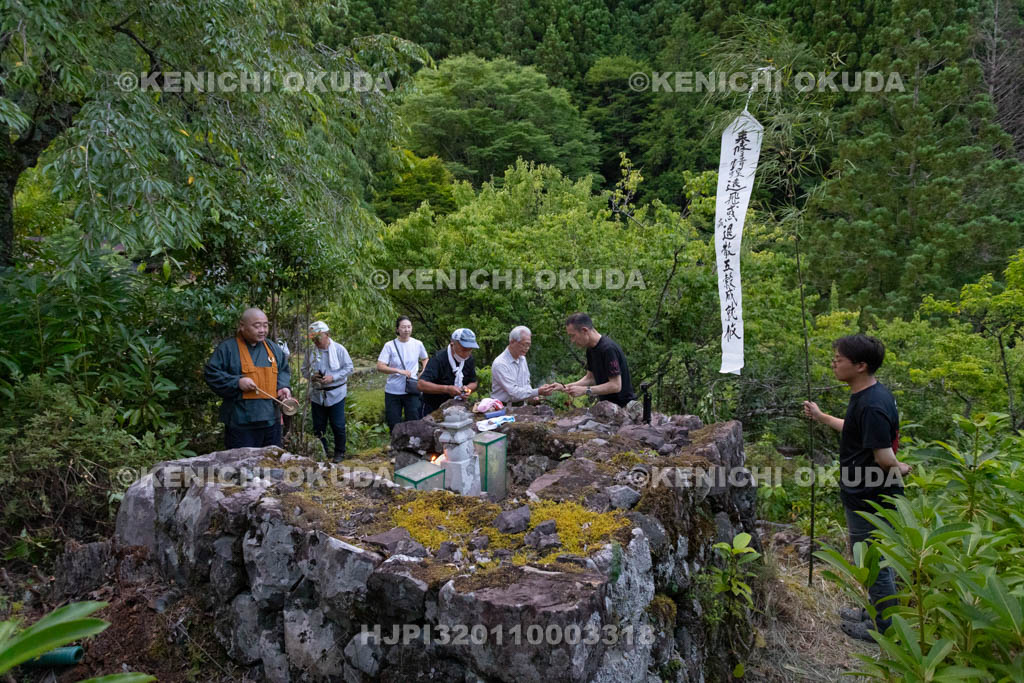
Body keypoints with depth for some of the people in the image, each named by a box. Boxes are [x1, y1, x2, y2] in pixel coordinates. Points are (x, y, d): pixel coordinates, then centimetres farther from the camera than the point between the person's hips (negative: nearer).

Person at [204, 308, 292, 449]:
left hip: (271, 420, 5)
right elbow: (211, 373, -5)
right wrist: (237, 382, -16)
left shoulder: (273, 348, 13)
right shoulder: (227, 347, -4)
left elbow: (283, 370, 21)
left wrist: (283, 387, 2)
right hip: (240, 422, -5)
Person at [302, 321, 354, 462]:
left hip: (336, 394, -3)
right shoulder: (311, 351, 3)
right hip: (317, 395, 4)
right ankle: (322, 452, 24)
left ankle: (339, 452, 18)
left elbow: (349, 368, -6)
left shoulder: (339, 349, -7)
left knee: (338, 426, 2)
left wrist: (333, 377, -17)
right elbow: (304, 370, 11)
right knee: (318, 426, 11)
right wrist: (311, 376, -11)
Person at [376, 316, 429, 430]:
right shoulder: (389, 345, -7)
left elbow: (425, 359, 19)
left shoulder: (418, 344, 0)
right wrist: (399, 371, -22)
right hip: (393, 391, -1)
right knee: (393, 423, 7)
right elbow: (380, 367, -12)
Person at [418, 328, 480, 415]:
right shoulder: (438, 359, -23)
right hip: (433, 409, -5)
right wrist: (446, 389, -38)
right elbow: (421, 385, -31)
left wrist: (467, 388, -14)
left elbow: (473, 383, 9)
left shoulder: (469, 359, -3)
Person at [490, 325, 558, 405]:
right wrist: (538, 392, -28)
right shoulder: (500, 364, -16)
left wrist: (531, 397, 3)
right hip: (504, 408, -7)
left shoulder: (522, 359, 12)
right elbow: (514, 393, -21)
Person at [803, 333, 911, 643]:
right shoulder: (874, 395, 3)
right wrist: (821, 417, 25)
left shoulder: (871, 405, -28)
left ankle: (884, 628, 25)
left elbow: (885, 458, -28)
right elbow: (858, 431, 20)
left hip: (868, 501, -10)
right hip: (868, 494, 10)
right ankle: (877, 612, 40)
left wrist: (901, 469, -8)